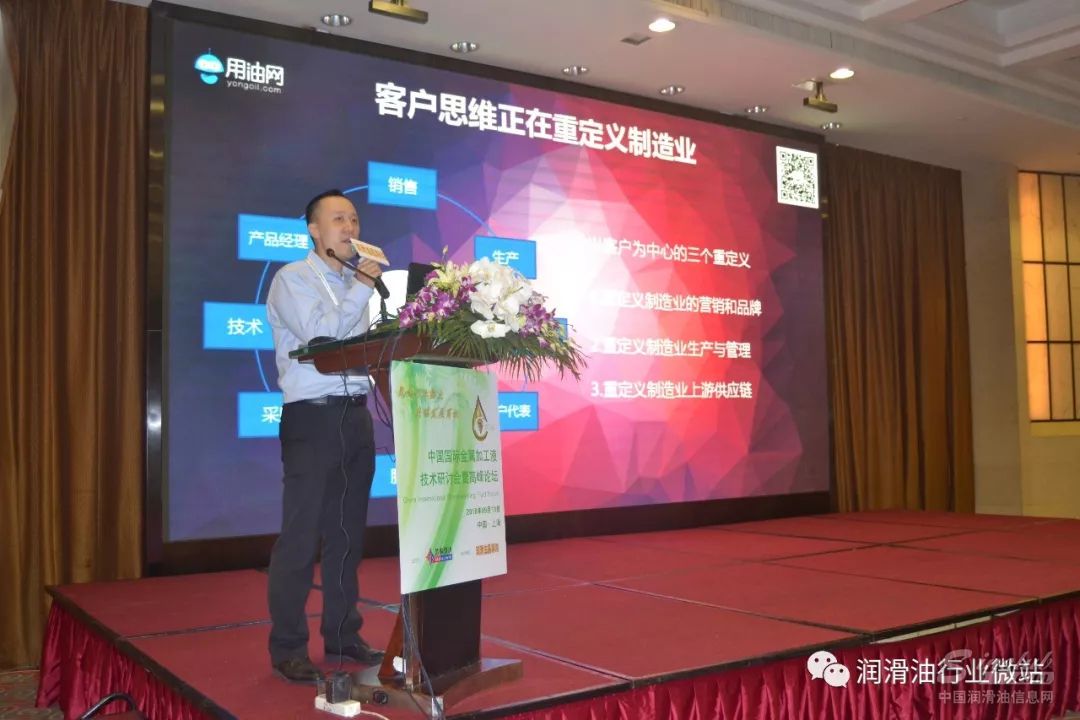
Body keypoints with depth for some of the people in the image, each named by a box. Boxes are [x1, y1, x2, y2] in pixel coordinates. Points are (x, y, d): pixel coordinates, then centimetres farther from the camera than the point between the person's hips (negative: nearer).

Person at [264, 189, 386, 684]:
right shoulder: (293, 279, -2)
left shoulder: (356, 283, 18)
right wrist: (362, 286, -14)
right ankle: (287, 648, 6)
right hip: (313, 417, -7)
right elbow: (320, 333, -18)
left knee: (347, 532, 12)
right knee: (301, 535, -3)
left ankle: (342, 634, 22)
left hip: (356, 416, 7)